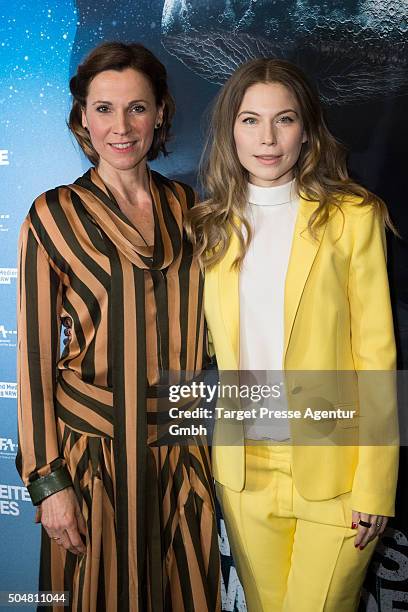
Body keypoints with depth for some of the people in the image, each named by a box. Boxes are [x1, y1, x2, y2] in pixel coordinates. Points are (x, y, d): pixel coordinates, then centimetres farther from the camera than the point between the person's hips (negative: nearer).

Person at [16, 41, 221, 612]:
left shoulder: (185, 204, 4)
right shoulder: (56, 215, -7)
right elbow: (36, 352, -7)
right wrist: (47, 479, -9)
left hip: (183, 446, 4)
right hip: (95, 448, -3)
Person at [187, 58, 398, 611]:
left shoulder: (352, 216, -6)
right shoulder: (211, 224, 5)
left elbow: (376, 352, -7)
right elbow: (210, 345, 10)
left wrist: (374, 483, -10)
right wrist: (213, 451, 4)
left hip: (331, 467, -3)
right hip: (243, 467, 3)